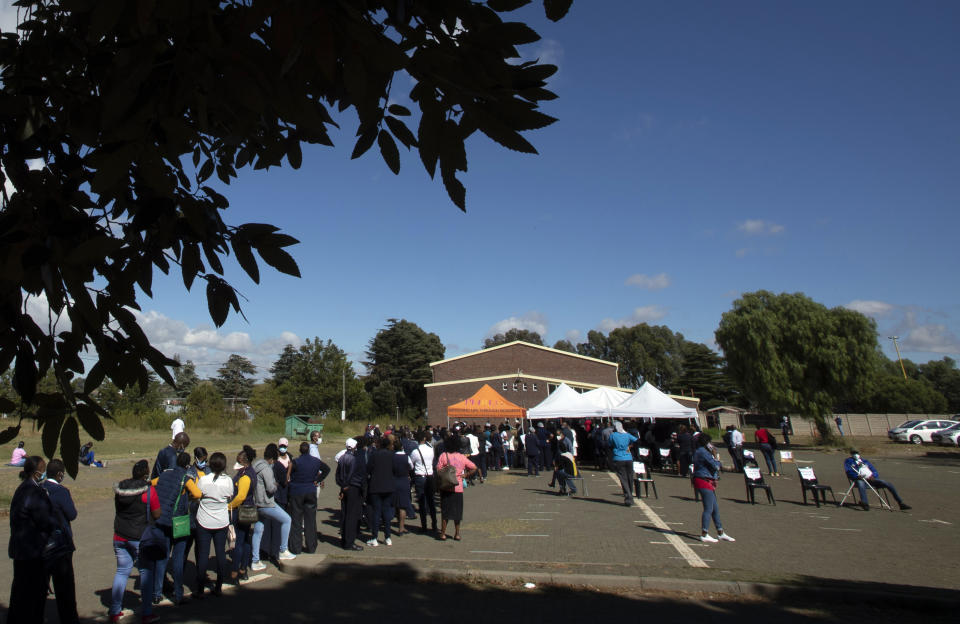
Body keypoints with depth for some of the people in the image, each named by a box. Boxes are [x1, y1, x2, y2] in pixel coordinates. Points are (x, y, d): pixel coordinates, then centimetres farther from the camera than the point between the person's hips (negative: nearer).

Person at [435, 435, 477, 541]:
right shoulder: (462, 457, -1)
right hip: (458, 487, 2)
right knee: (457, 511, 12)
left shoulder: (443, 456, -8)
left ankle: (443, 533, 9)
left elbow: (438, 471, -10)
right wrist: (465, 475, 4)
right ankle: (457, 534, 16)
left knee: (445, 510, 8)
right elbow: (474, 468, -2)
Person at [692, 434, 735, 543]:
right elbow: (715, 466, -18)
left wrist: (714, 457, 8)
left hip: (708, 483, 11)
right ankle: (704, 535, -4)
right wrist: (717, 458, 0)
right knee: (708, 509, -7)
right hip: (705, 482, -11)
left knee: (715, 509, 15)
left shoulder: (698, 451, 16)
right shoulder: (703, 452, -16)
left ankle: (721, 533, 24)